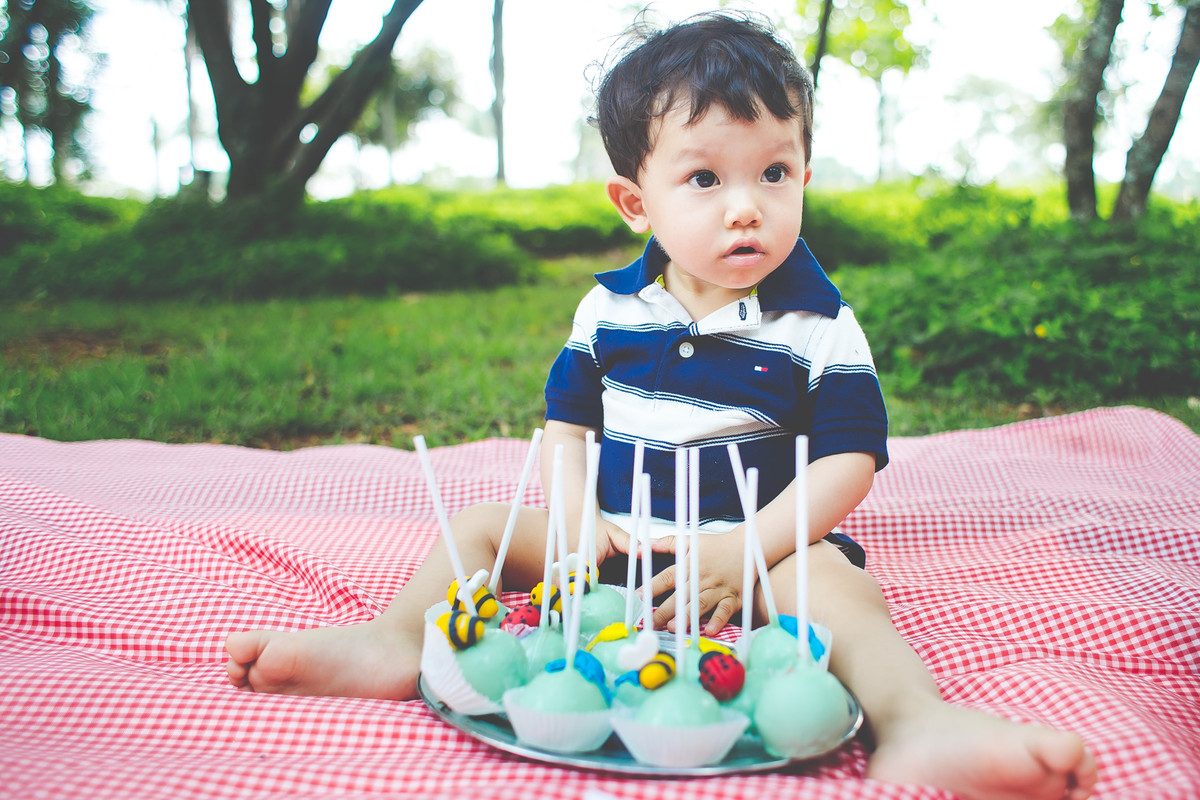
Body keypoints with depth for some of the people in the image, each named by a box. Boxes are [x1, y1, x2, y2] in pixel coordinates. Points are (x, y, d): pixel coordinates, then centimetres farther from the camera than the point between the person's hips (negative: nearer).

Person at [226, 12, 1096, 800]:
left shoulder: (820, 326, -8)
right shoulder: (609, 308, 2)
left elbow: (848, 460, -11)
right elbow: (567, 419, 9)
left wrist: (742, 551, -22)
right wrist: (576, 517, -9)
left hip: (760, 546, -4)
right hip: (617, 542, 4)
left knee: (834, 580, -33)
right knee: (485, 523, -3)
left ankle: (914, 722, -50)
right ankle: (400, 643, -14)